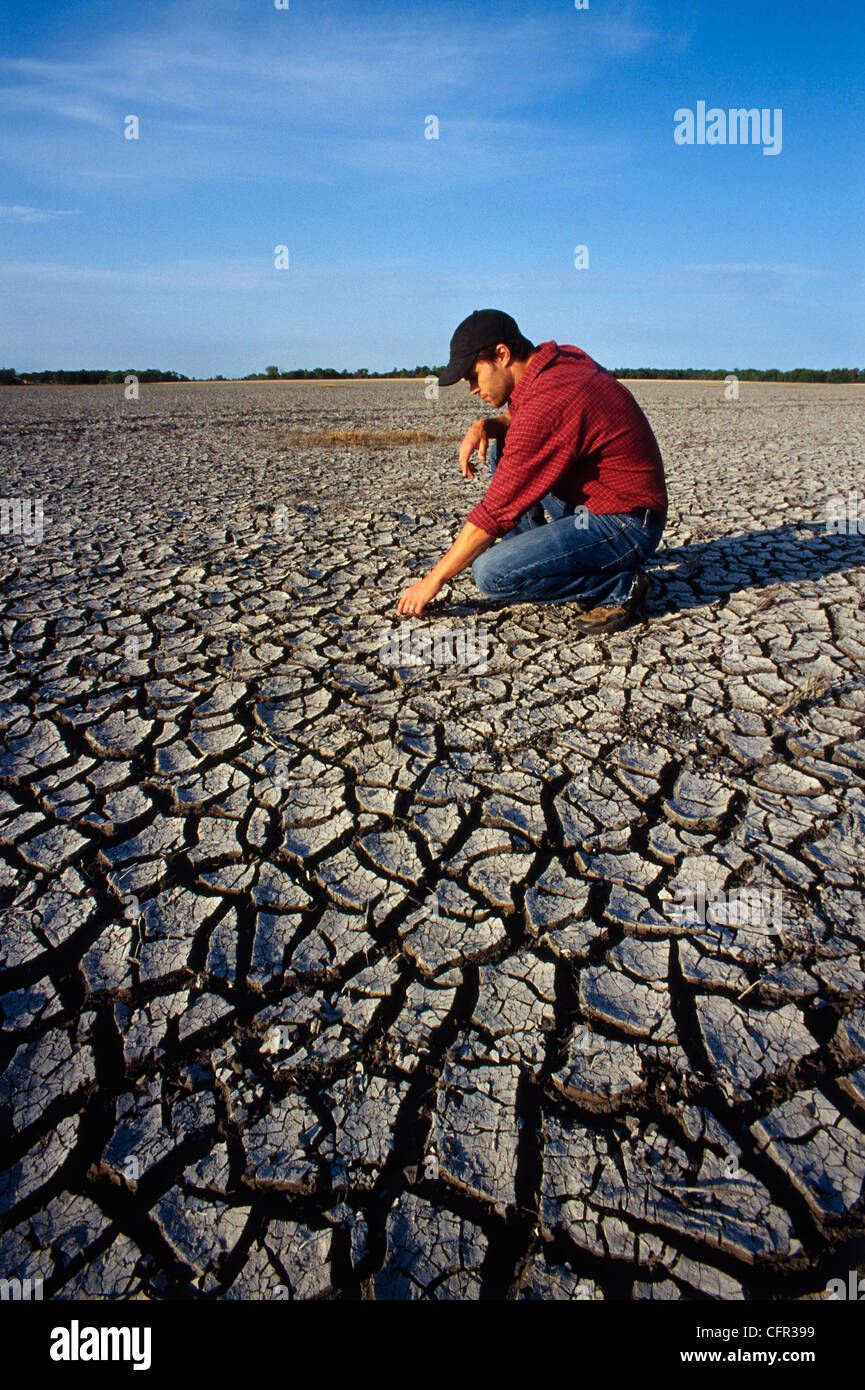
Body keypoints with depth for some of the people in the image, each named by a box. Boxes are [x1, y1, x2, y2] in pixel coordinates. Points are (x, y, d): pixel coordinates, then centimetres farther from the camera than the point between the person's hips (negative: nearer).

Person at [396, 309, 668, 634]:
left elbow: (495, 512, -22)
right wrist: (485, 426, -1)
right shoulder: (563, 357, 3)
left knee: (491, 574, -22)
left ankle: (618, 587, -7)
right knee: (501, 448, 13)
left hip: (624, 527, -10)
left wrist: (433, 580, -13)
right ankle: (536, 557, 14)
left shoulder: (549, 403, -25)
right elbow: (518, 420, 23)